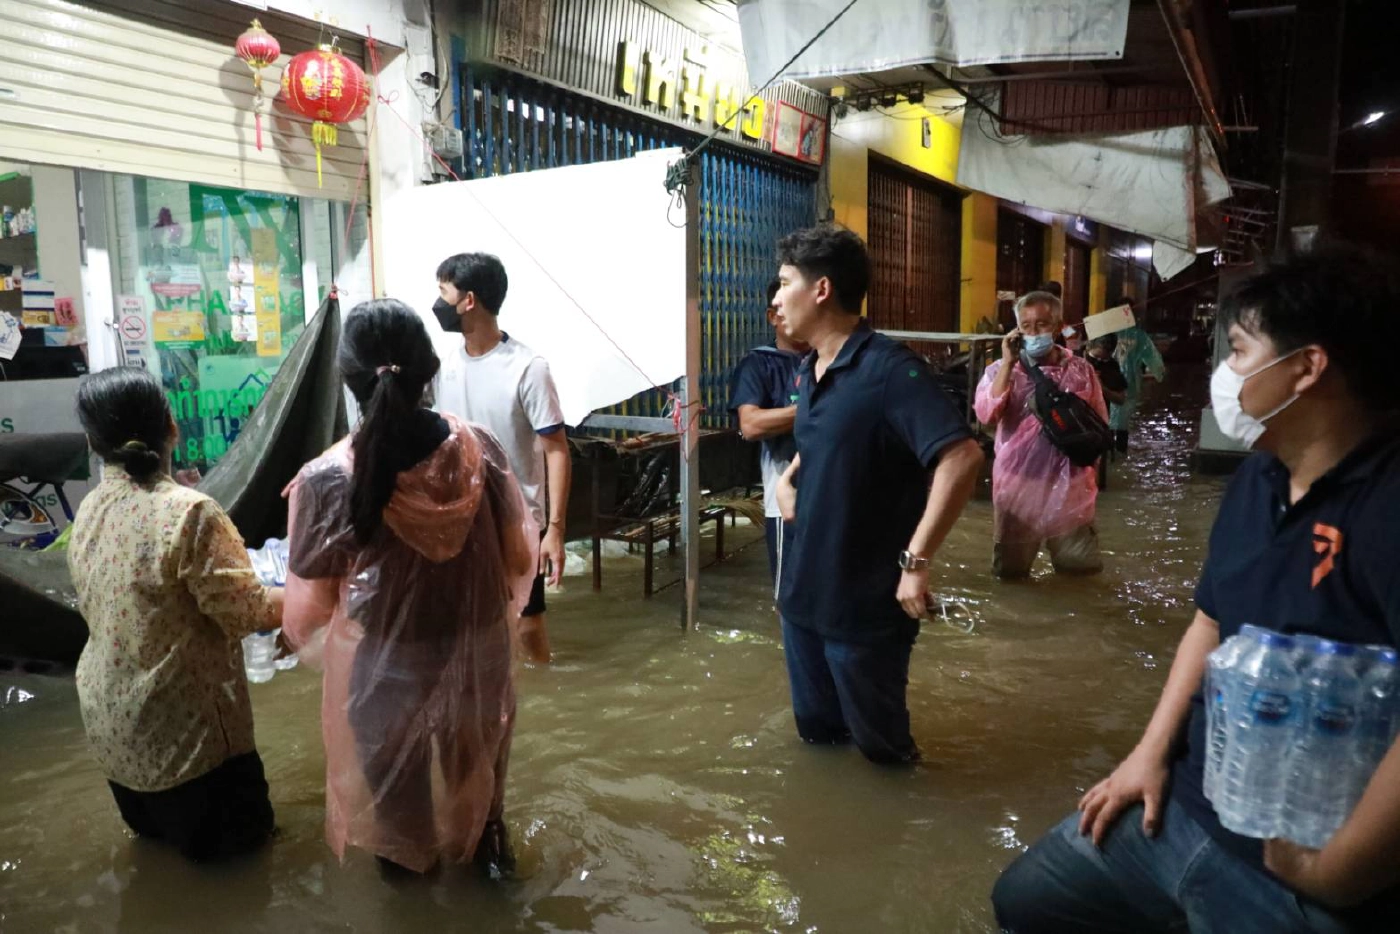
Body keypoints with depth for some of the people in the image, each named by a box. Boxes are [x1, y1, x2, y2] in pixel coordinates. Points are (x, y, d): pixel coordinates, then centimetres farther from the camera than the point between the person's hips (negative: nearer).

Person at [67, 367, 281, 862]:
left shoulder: (87, 512, -4)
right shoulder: (189, 512, -27)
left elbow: (106, 610, 6)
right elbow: (244, 612, -23)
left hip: (109, 710, 8)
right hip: (179, 717, -7)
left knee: (153, 820, 33)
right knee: (235, 827, 20)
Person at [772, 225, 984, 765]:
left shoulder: (888, 369, -20)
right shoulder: (809, 370, 6)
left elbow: (963, 458, -30)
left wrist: (916, 561, -29)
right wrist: (787, 480, 6)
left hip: (866, 602, -7)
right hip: (803, 592, 8)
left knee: (880, 746, 13)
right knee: (817, 734, 23)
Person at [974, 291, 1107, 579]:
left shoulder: (1081, 371, 1)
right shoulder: (1000, 370, -3)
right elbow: (986, 415, -21)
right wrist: (1008, 363, -20)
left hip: (1070, 489, 1)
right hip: (1018, 486, -1)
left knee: (1082, 571, 13)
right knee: (1009, 572, 13)